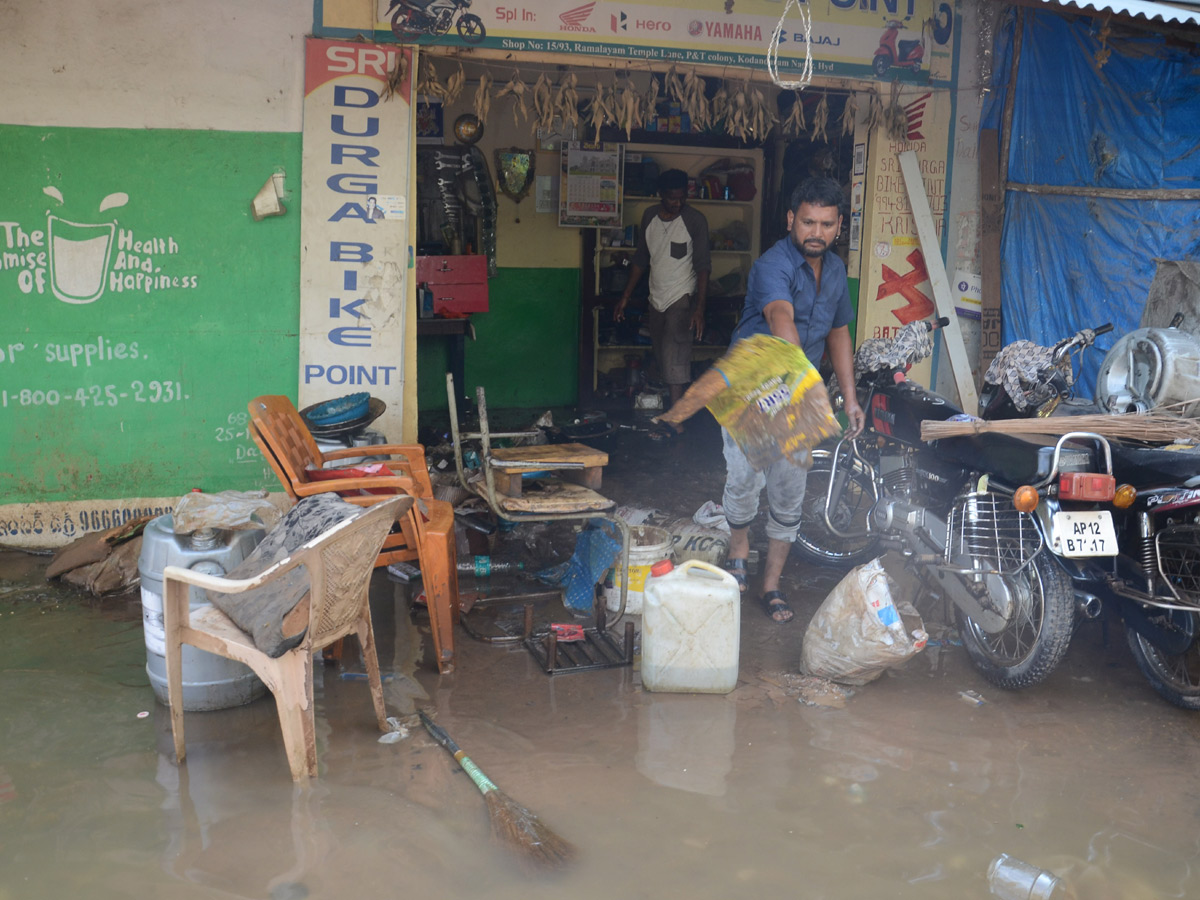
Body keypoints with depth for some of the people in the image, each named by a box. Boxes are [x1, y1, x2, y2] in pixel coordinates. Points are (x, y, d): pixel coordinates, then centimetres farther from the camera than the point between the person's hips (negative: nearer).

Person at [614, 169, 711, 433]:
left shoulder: (695, 220, -9)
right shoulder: (650, 216, 7)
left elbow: (703, 266, -10)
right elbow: (640, 259, 15)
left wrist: (699, 308, -18)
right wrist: (625, 296, 13)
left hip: (682, 299, -6)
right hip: (656, 299, 6)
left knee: (673, 358, -15)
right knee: (662, 360, 6)